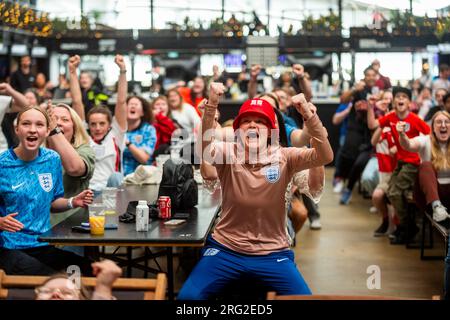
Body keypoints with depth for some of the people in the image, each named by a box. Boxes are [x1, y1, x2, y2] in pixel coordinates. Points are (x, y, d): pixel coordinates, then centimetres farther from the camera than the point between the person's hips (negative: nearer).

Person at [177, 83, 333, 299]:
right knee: (187, 296, -14)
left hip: (272, 253, 1)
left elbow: (325, 156, -19)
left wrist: (308, 115, -33)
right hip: (226, 249, 0)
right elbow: (203, 149, -28)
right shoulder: (228, 153, -6)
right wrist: (211, 106, -42)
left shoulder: (283, 157, -5)